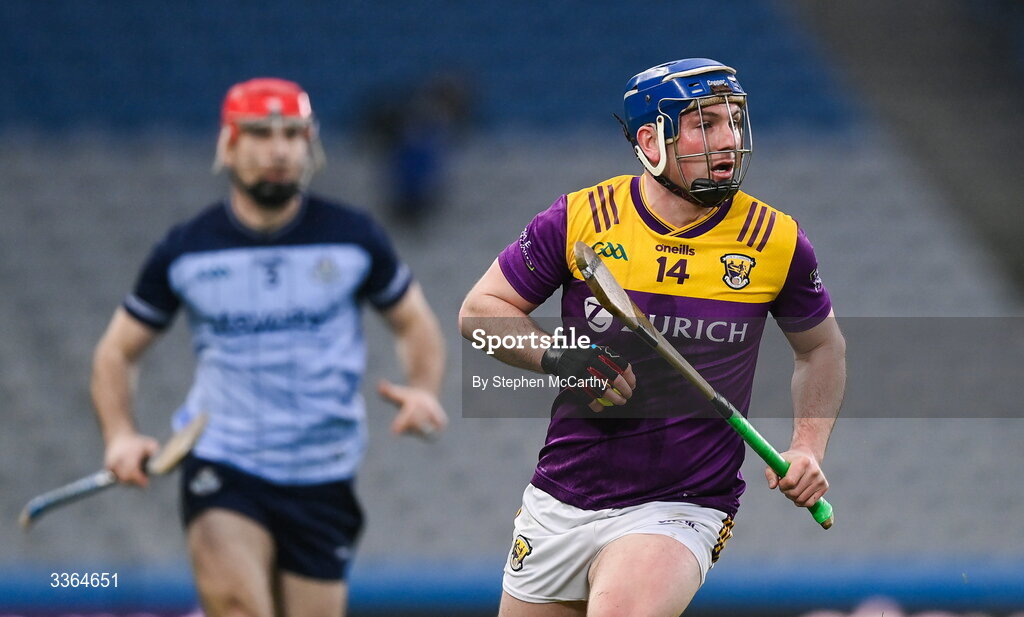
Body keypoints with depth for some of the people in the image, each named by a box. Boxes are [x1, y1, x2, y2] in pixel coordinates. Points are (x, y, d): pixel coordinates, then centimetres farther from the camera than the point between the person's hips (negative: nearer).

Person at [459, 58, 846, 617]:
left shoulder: (776, 241, -2)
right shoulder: (582, 218, -3)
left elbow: (822, 346, 16)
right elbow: (481, 309, 5)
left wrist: (808, 449, 2)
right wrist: (559, 358, -12)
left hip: (681, 510, -3)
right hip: (560, 503, 3)